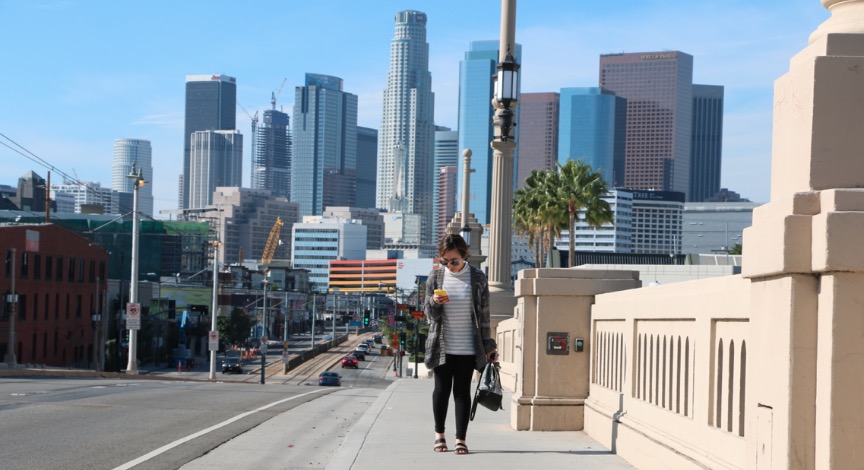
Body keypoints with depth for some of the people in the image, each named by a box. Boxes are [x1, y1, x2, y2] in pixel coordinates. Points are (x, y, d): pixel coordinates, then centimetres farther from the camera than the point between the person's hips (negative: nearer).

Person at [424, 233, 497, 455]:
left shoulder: (477, 278, -2)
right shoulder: (435, 277, 1)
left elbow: (483, 314, 2)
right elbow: (429, 313, 4)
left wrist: (488, 345, 1)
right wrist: (434, 302, -19)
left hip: (468, 347, -1)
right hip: (442, 346, 1)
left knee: (462, 391, 1)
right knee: (442, 389, 6)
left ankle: (461, 439, 6)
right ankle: (439, 433, 23)